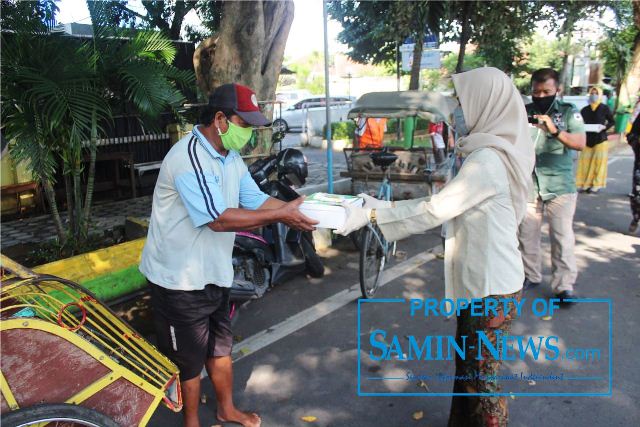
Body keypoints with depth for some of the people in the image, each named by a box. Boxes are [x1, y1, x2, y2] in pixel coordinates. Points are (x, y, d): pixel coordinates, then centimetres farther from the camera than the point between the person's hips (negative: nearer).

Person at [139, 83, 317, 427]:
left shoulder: (230, 157, 5)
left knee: (220, 347, 24)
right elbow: (218, 219, -32)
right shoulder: (188, 157, -25)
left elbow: (256, 200, 1)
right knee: (189, 359, 11)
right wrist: (279, 215, -29)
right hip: (180, 279, -8)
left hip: (214, 272, 9)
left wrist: (298, 211, -14)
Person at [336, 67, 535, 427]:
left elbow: (435, 210, -25)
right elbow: (446, 203, 9)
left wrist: (370, 215, -20)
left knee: (480, 376, 9)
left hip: (492, 286, -9)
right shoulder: (492, 152, 8)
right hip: (484, 280, 9)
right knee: (470, 367, 23)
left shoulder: (489, 159, -24)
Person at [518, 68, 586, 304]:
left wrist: (555, 131, -26)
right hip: (528, 184, 2)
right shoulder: (524, 112, 5)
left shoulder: (568, 112, 1)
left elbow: (580, 143, -11)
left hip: (560, 186, -2)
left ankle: (564, 285, 7)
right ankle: (530, 276, 25)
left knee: (562, 236, -2)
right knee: (527, 233, 8)